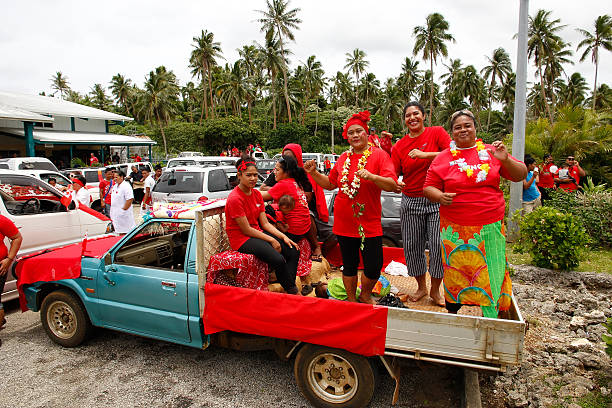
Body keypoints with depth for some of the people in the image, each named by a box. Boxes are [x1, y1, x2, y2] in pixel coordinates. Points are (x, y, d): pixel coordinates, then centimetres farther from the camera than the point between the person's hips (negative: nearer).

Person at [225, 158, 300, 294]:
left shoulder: (257, 193, 7)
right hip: (241, 239, -8)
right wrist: (271, 240, -15)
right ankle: (294, 292, -5)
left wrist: (284, 237, -6)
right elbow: (246, 230, -17)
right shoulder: (234, 198, -17)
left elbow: (265, 223, 6)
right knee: (278, 260, -27)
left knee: (293, 251, -9)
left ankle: (289, 289, -5)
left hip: (258, 233, 8)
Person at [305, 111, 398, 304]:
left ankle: (365, 295, 32)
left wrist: (371, 176, -31)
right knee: (349, 265, 13)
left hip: (369, 223, -3)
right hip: (344, 222, 3)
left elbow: (392, 185, -16)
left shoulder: (379, 155, -5)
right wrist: (313, 173, 6)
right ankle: (351, 300, 34)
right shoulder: (344, 157, 9)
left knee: (373, 268, 1)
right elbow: (330, 183, 19)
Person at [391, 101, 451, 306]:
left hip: (437, 200, -2)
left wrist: (425, 154, -18)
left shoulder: (437, 132, 1)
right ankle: (421, 287, 27)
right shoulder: (399, 146, 6)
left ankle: (435, 290, 18)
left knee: (438, 245, -3)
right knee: (412, 246, 7)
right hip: (411, 202, 3)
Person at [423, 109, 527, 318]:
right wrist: (440, 196, -17)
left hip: (490, 228, 1)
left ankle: (491, 319, 21)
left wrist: (505, 160, -10)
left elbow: (521, 175, 8)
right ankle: (452, 314, 23)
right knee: (455, 274, 4)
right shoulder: (443, 158, 5)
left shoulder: (490, 152, 8)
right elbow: (429, 188, 4)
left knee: (491, 273, 4)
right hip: (455, 229, -1)